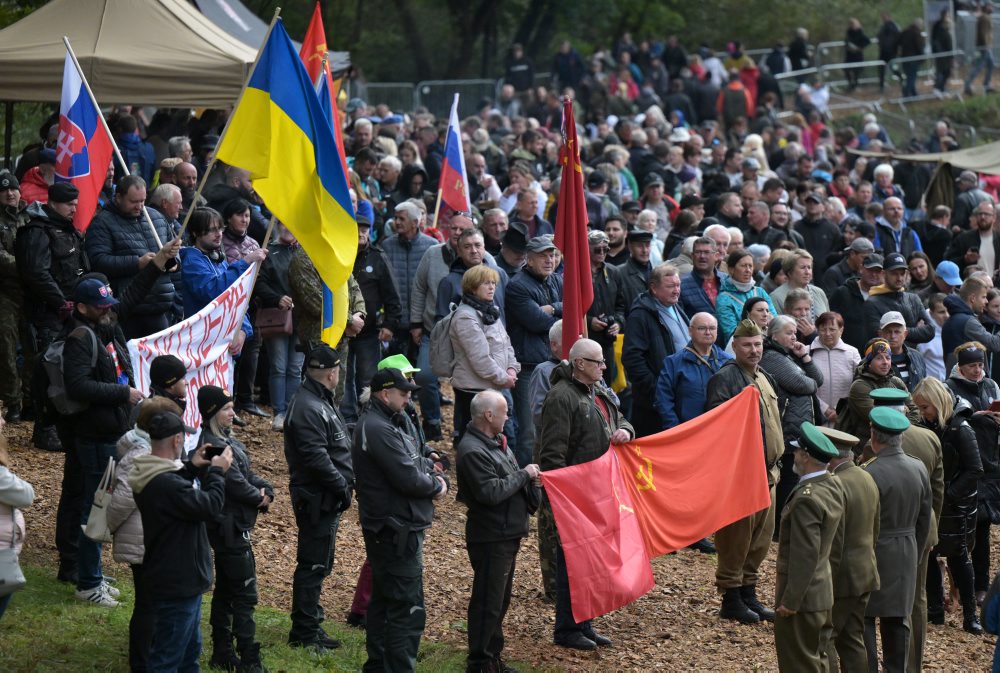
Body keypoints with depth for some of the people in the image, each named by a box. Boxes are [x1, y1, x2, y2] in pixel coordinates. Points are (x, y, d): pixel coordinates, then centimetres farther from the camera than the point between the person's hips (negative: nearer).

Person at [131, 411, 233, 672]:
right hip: (176, 585, -11)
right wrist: (217, 472, -8)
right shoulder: (166, 484, -30)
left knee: (190, 650, 24)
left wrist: (193, 468, 8)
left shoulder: (154, 476, 3)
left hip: (182, 581, 11)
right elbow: (210, 506, -24)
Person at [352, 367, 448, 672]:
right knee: (408, 608, -9)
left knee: (384, 599, 18)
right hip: (397, 530, -11)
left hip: (385, 529, 11)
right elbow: (409, 478, -24)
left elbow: (417, 462, 16)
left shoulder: (388, 424, 15)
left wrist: (436, 475, -3)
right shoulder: (379, 430, -20)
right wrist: (436, 486, -6)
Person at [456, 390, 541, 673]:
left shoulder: (494, 443, 13)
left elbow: (509, 484, 24)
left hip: (507, 534, 10)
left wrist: (530, 481, 3)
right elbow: (491, 492, -26)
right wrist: (523, 475, -16)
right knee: (487, 602, -4)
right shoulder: (473, 451, -20)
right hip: (490, 538, -10)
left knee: (499, 600, 18)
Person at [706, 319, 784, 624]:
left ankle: (748, 593, 21)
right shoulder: (725, 378, -11)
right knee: (737, 535, -6)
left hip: (765, 472, 9)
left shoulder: (765, 379, 18)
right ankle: (731, 599, 0)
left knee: (762, 533, 12)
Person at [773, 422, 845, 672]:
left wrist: (790, 601, -19)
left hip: (803, 599, -9)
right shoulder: (835, 486, 5)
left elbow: (805, 555, -24)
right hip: (824, 596, 9)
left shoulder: (807, 498, -23)